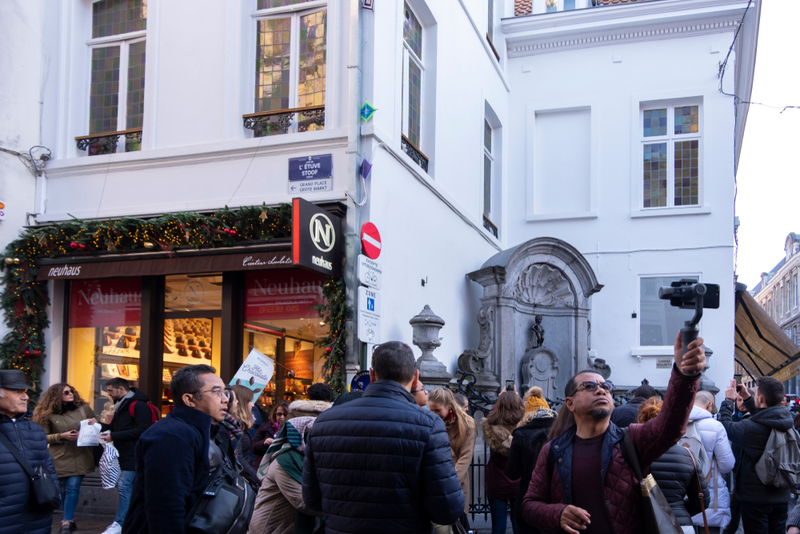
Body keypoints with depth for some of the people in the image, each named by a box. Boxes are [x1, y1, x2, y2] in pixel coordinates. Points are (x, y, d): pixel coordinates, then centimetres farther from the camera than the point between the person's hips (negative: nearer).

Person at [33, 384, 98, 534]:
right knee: (64, 490, 8)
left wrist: (94, 424, -10)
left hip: (80, 457, 0)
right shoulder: (49, 414, -2)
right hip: (60, 458, 0)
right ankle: (70, 520, 25)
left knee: (73, 488, -8)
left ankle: (67, 522, -5)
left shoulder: (84, 408, 2)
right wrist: (62, 436, -16)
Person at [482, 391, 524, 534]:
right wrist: (515, 398, 16)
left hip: (496, 487, 0)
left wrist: (501, 397, 21)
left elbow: (492, 414, 8)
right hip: (519, 486, 0)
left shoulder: (491, 429, -15)